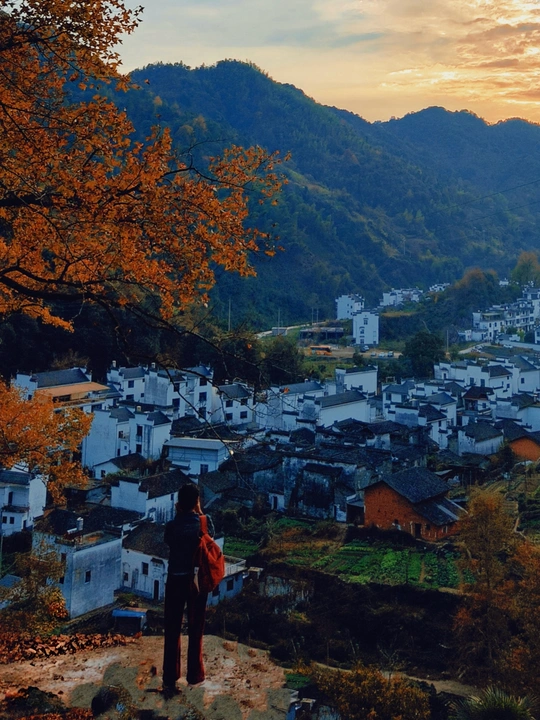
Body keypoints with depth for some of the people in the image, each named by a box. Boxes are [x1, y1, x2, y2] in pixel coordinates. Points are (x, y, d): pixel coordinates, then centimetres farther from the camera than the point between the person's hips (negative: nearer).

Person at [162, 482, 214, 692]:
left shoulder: (172, 526, -9)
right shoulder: (203, 523, -10)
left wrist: (178, 515, 5)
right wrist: (199, 513, 8)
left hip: (175, 581, 0)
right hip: (198, 580, 0)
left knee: (172, 630, 7)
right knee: (196, 630, 12)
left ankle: (170, 678, 8)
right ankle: (195, 675, 18)